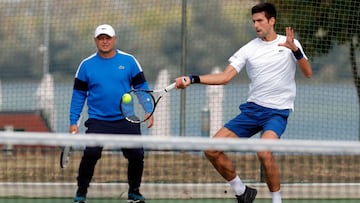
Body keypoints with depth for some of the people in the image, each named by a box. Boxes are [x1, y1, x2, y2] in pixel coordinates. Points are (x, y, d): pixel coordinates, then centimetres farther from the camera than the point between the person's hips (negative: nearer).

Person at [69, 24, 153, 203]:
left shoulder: (129, 61, 3)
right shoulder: (87, 65, 3)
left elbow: (142, 87, 8)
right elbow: (78, 94, 7)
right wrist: (73, 122, 3)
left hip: (126, 120, 1)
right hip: (98, 121, -1)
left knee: (136, 155, -5)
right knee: (90, 154, -17)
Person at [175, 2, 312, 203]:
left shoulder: (290, 43, 0)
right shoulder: (249, 49, 5)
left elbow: (308, 73, -9)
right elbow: (224, 77, 1)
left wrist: (295, 50, -25)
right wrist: (192, 79, -10)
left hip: (277, 111, -5)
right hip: (252, 109, 5)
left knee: (265, 153, -33)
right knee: (212, 151, -4)